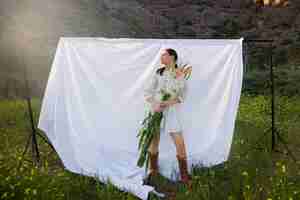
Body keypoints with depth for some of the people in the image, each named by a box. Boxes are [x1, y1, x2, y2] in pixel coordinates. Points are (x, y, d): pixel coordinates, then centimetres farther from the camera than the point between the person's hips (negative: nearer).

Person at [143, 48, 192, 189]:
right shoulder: (158, 72, 5)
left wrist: (169, 102, -19)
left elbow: (182, 96, -3)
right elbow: (147, 91, 2)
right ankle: (153, 171, 31)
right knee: (153, 141, 10)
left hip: (171, 111, -2)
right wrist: (154, 105, -13)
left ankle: (184, 176, 16)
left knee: (180, 143, -2)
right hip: (156, 110, 3)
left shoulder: (180, 75, -2)